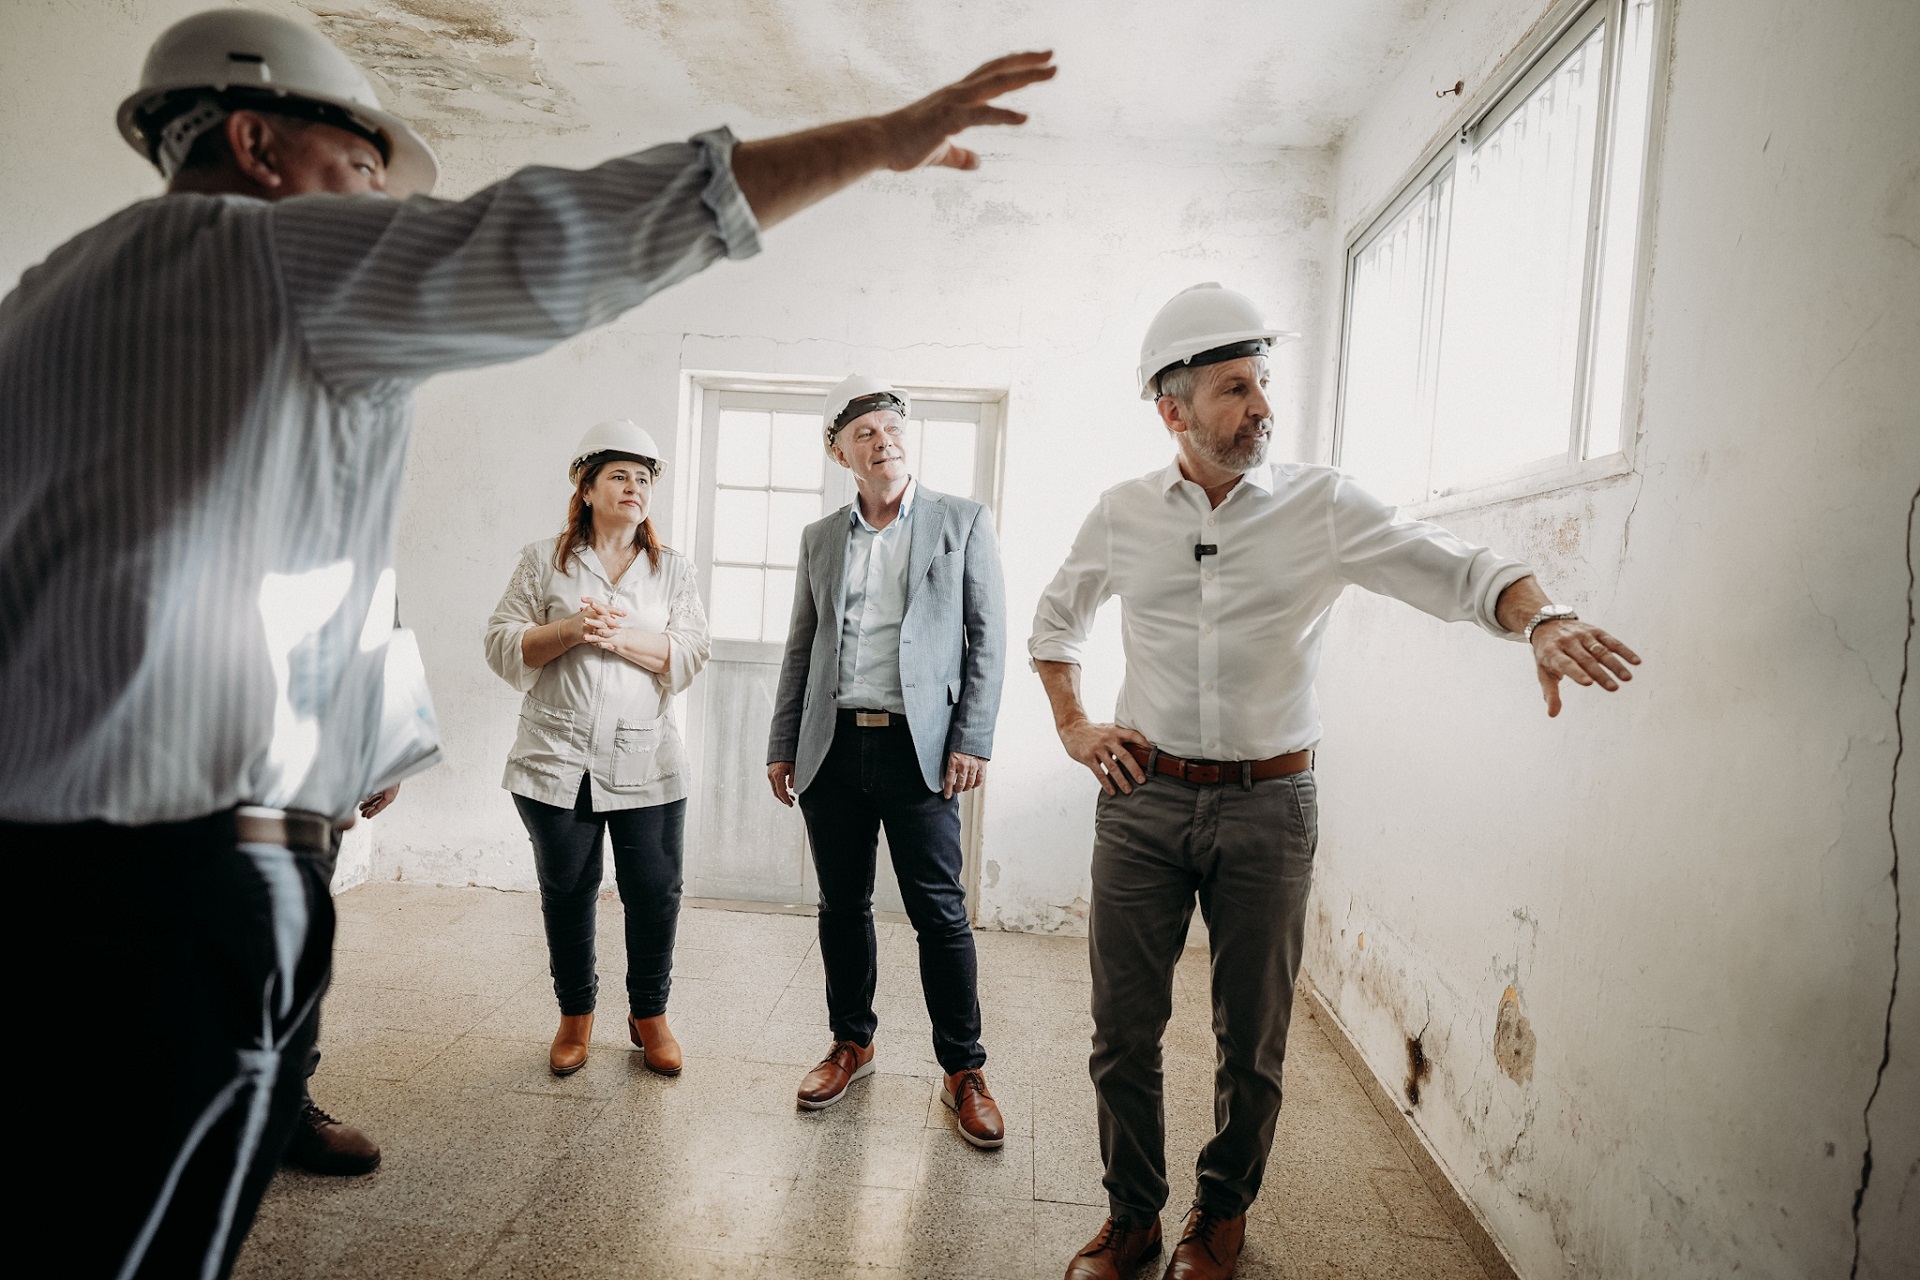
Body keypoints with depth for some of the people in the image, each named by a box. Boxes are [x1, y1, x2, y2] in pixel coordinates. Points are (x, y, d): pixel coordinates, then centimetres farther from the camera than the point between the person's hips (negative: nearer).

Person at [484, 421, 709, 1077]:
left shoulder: (673, 570, 10)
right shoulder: (542, 560, 7)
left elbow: (690, 654, -1)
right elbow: (503, 647, 1)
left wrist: (622, 637, -16)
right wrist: (569, 630, -15)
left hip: (645, 763, 1)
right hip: (558, 760, 0)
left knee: (655, 893, 3)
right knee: (566, 893, 10)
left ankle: (649, 1013, 24)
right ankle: (575, 1014, 31)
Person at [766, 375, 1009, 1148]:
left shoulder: (963, 522, 3)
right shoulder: (820, 538, 13)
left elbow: (988, 638, -1)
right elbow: (800, 649, 15)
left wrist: (973, 740, -9)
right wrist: (781, 745, 11)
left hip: (918, 748, -3)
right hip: (832, 747, 4)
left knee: (939, 912, 0)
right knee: (842, 906, 13)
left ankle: (963, 1070, 15)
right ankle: (852, 1044, 31)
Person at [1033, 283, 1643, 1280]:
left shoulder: (1322, 507, -3)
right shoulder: (1123, 514, 2)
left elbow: (1460, 571, -9)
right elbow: (1054, 619, 17)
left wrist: (1542, 619, -30)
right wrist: (1073, 727, 7)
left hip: (1268, 805, -1)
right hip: (1143, 798, 1)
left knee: (1252, 1038, 12)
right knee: (1124, 1028, 9)